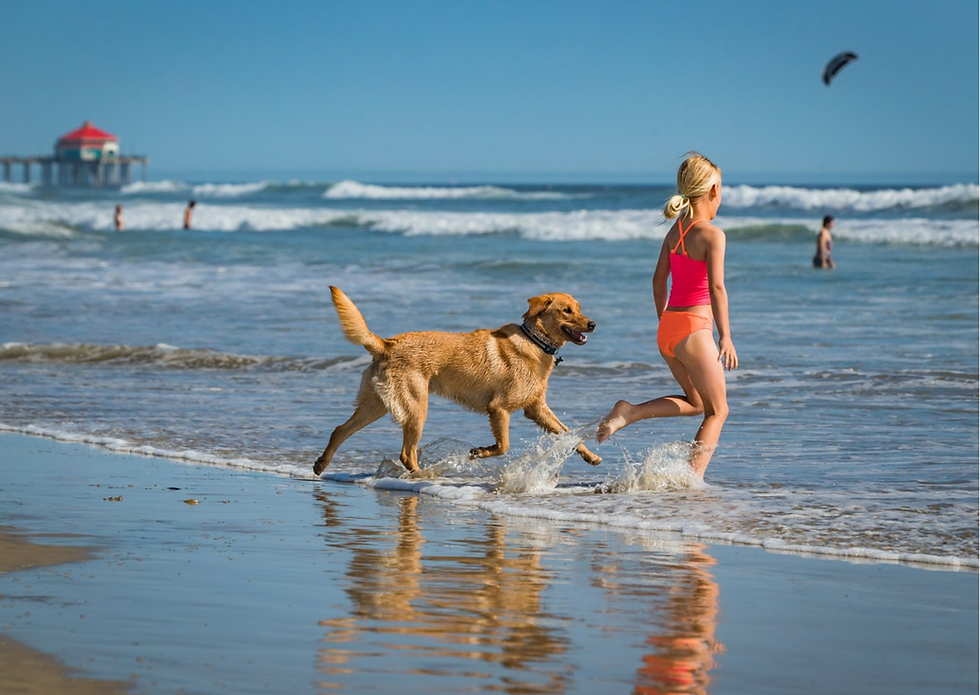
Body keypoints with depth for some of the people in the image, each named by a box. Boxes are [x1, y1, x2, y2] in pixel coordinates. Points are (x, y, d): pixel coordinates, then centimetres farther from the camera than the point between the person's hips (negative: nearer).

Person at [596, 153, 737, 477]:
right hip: (694, 329, -7)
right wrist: (725, 337, -20)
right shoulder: (712, 234, -13)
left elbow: (659, 280, 15)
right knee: (717, 410, 7)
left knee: (695, 402, 24)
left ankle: (629, 412, 8)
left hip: (667, 329, 7)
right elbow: (716, 286, -20)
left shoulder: (675, 231, 9)